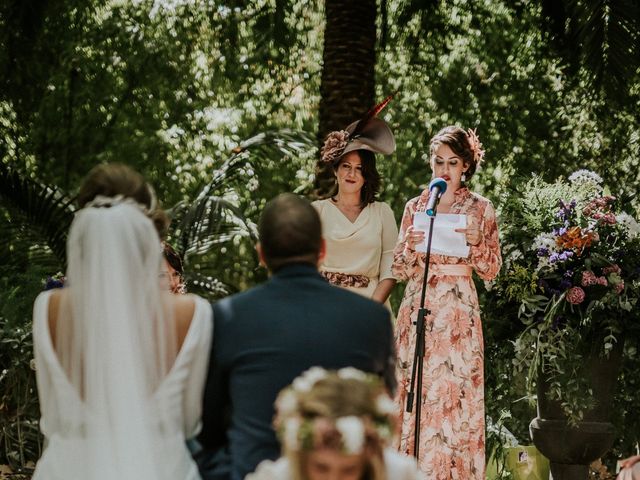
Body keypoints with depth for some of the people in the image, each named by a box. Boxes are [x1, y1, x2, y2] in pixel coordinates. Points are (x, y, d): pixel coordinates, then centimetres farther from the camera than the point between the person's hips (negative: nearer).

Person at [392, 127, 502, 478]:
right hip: (418, 307, 2)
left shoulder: (480, 208, 4)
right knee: (415, 387, 1)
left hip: (458, 312, -2)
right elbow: (399, 270, 9)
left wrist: (476, 242, -14)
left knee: (455, 390, -5)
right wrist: (410, 244, -10)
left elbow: (491, 270, 4)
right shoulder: (415, 206, 10)